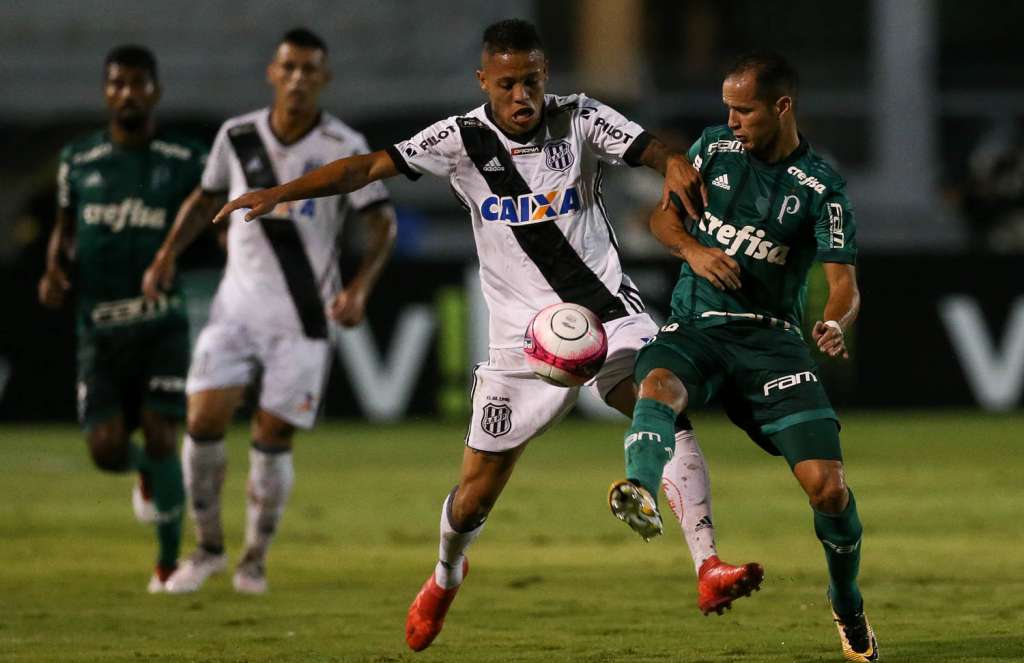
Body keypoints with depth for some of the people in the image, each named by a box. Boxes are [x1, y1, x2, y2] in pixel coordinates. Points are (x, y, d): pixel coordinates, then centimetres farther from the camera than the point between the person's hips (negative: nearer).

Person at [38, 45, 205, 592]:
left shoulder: (185, 161, 1)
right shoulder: (79, 161, 8)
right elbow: (64, 229, 20)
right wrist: (56, 270, 0)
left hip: (162, 324, -2)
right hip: (99, 327, 2)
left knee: (161, 438, -11)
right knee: (105, 449, -6)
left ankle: (169, 561, 5)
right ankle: (145, 473, 32)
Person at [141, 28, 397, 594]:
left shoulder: (345, 149, -10)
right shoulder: (237, 136, 0)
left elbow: (382, 224, -7)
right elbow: (206, 197, 16)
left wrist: (360, 288, -22)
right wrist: (167, 254, 3)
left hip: (304, 315, -2)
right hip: (238, 305, 2)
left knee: (273, 437, -2)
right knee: (204, 419, -9)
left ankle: (255, 558, 19)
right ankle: (208, 546, 11)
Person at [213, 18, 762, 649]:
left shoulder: (581, 120, -7)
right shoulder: (463, 139, -7)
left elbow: (651, 149, -20)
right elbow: (369, 166, -11)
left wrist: (674, 164, -44)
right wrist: (278, 193, -21)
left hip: (608, 313, 0)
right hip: (522, 337, 0)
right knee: (478, 490, 4)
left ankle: (709, 568, -27)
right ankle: (446, 574, 38)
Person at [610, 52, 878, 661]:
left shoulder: (821, 187, -3)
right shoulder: (715, 147, 6)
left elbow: (843, 279, -8)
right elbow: (663, 215, 14)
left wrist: (835, 324, -31)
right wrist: (692, 248, -8)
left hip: (770, 337, -2)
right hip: (696, 326, 2)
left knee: (828, 487, -11)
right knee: (658, 383, -36)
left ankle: (848, 606, 16)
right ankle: (641, 492, -66)